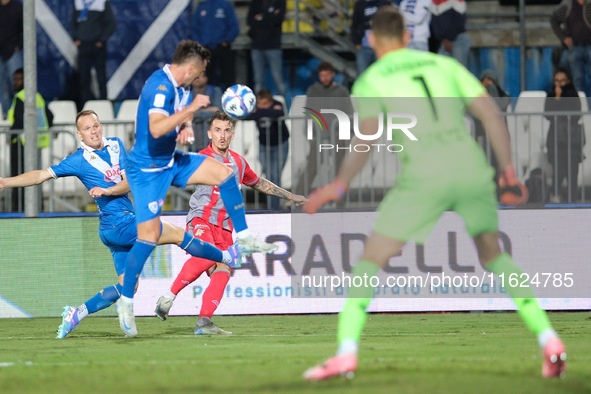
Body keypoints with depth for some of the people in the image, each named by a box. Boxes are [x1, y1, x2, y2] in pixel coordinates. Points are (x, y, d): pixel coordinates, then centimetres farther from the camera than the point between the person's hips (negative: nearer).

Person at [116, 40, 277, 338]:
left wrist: (186, 129, -3)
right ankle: (125, 301, 0)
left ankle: (242, 240, 10)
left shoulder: (182, 87, 6)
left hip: (171, 161, 9)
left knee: (223, 171, 1)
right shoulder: (160, 87, -24)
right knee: (149, 237, -12)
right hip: (147, 169, -9)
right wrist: (191, 108, -33)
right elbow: (156, 128, -37)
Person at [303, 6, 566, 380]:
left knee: (372, 259, 7)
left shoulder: (369, 81, 12)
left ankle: (346, 353, -10)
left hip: (424, 177, -4)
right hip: (472, 168, 4)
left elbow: (368, 134, -7)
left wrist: (340, 185, -9)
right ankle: (549, 340, 7)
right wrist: (509, 173, 15)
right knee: (493, 255, 23)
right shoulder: (444, 64, 23)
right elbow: (492, 113, 13)